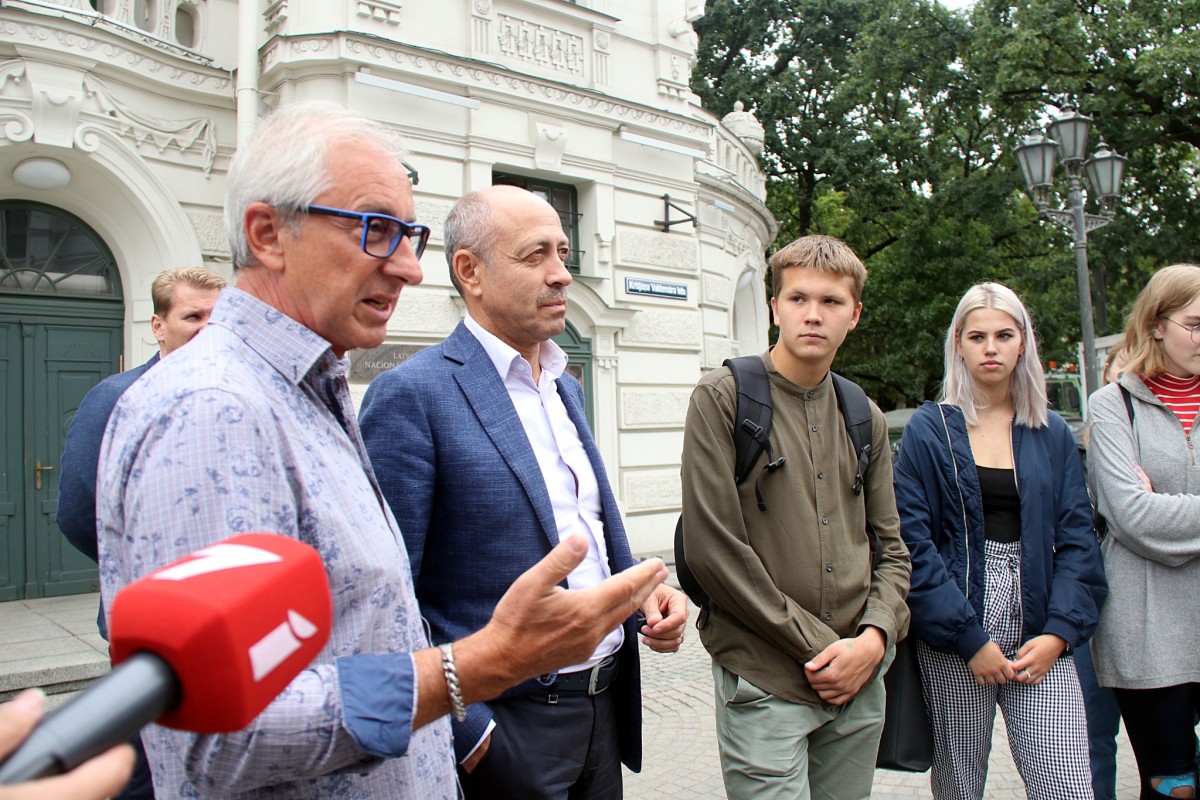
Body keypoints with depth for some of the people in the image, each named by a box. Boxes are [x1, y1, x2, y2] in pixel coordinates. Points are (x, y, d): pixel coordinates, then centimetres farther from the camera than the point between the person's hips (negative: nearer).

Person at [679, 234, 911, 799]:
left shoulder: (865, 419, 10)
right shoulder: (723, 398, -8)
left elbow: (891, 547, 13)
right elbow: (712, 547, -14)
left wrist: (874, 636, -6)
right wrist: (817, 644, -11)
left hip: (860, 680, 5)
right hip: (765, 682, -5)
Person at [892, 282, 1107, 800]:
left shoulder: (1052, 433, 9)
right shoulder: (929, 429, -1)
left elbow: (1077, 538, 6)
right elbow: (912, 541, -7)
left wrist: (1060, 632, -7)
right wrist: (970, 637, -13)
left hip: (1040, 639, 2)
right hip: (953, 642, -2)